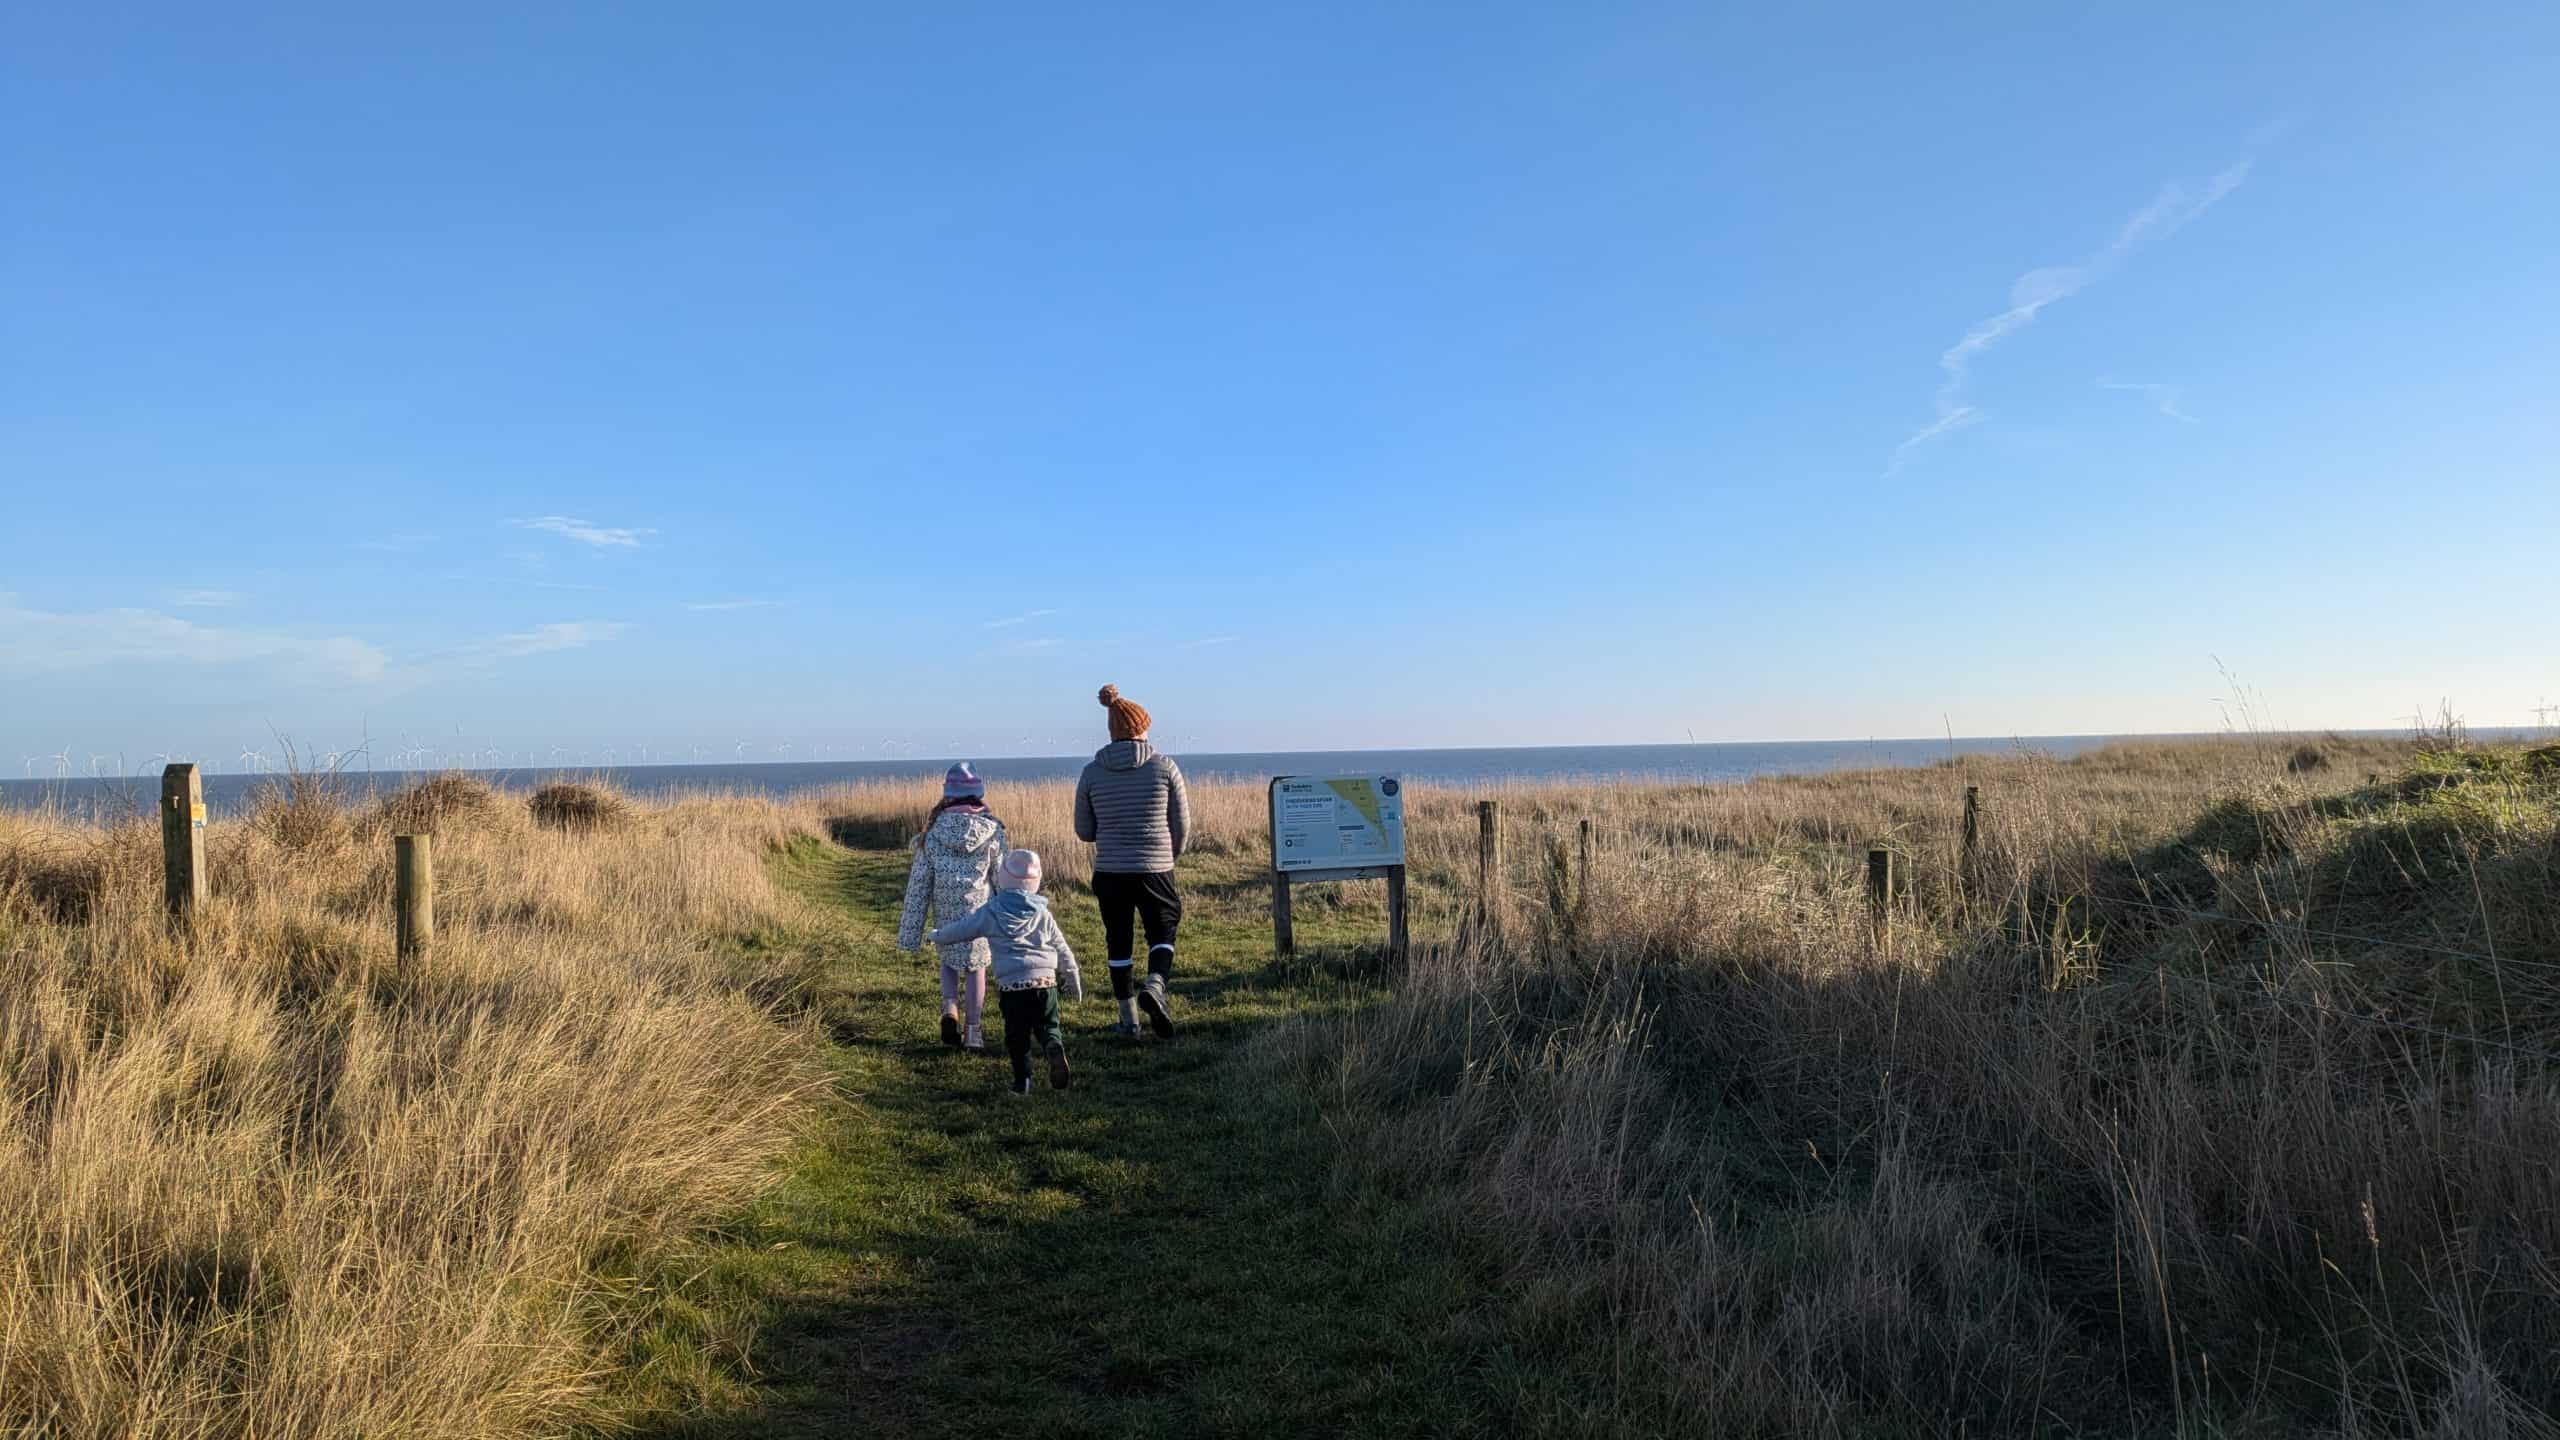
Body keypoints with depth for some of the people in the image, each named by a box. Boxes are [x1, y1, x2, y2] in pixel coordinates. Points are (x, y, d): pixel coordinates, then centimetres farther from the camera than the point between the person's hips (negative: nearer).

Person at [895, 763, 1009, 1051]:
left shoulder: (934, 831, -3)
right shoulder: (992, 831, -5)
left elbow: (920, 880, -1)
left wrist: (910, 928, 5)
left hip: (945, 910, 1)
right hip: (979, 907, -1)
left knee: (949, 961, 22)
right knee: (975, 966, 12)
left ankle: (950, 1009, -1)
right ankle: (972, 1031, 14)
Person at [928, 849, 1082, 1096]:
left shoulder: (990, 913, 2)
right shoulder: (1043, 914, 9)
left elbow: (960, 929, 14)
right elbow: (1062, 950, 14)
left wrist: (937, 936, 35)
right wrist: (1074, 982, 25)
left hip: (1011, 986, -1)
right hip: (1045, 981, 1)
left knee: (1017, 1037, 13)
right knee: (1047, 1027, 8)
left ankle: (1023, 1080, 8)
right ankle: (1055, 1047, -23)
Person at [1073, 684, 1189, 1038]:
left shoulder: (1091, 773, 0)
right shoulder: (1164, 766, -4)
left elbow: (1084, 832, 6)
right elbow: (1182, 825, 1)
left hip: (1109, 872, 2)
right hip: (1154, 870, -2)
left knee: (1119, 941, 14)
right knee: (1162, 933, 13)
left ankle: (1129, 1019, 20)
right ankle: (1155, 986, -14)